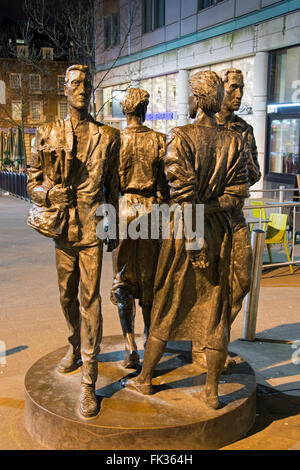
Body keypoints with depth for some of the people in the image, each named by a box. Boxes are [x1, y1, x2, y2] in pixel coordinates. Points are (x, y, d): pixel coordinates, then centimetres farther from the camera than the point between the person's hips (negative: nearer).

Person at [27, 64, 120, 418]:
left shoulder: (108, 136, 5)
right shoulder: (48, 134, 8)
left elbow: (113, 187, 8)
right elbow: (32, 180, 10)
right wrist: (48, 193, -12)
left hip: (92, 225, -3)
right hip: (62, 225, 3)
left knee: (89, 298, -6)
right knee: (68, 295, 15)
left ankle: (88, 381, -1)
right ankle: (75, 349, 40)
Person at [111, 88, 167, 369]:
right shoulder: (159, 140, -2)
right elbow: (164, 183, -1)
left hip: (123, 210, -1)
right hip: (151, 211, 1)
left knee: (123, 280, 6)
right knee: (149, 277, 15)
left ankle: (130, 349, 2)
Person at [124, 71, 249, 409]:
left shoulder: (181, 137, -11)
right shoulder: (233, 141, 4)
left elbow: (183, 188, -17)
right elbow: (238, 191, -2)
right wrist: (209, 208, -4)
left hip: (183, 230, -3)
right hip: (220, 232, 4)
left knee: (166, 307, 10)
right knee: (216, 311, 10)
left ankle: (144, 379, 26)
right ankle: (211, 391, 20)